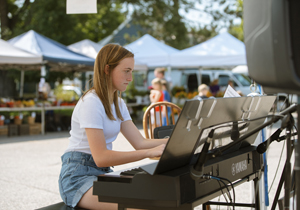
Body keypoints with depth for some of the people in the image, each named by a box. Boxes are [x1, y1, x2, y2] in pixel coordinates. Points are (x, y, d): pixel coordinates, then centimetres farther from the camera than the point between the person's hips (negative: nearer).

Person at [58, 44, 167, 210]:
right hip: (78, 176, -8)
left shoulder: (118, 103, 13)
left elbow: (140, 143, 5)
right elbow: (101, 157, -24)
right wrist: (150, 152, -28)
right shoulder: (91, 102, -16)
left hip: (103, 172, 8)